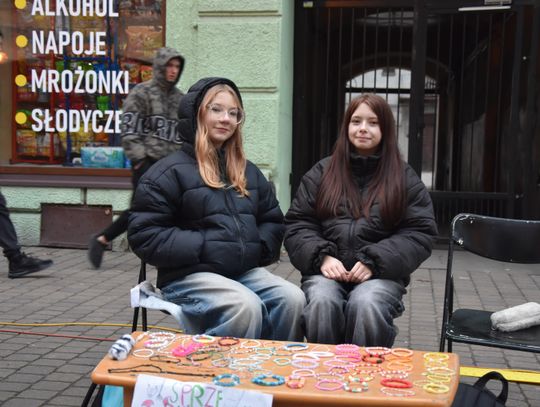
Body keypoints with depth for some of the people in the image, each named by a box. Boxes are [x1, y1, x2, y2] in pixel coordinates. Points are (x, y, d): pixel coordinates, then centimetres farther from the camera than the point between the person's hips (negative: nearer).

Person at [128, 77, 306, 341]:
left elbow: (273, 220, 26)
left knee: (292, 298, -22)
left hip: (245, 270, 6)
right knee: (245, 305, -33)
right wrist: (202, 247, -15)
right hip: (190, 274, -5)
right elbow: (144, 235, -7)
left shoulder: (248, 172, 19)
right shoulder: (170, 171, 0)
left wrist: (259, 248, 3)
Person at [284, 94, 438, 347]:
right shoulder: (321, 173, 14)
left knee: (366, 306, -34)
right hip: (327, 270, 1)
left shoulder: (405, 179, 10)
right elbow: (297, 224, 11)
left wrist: (374, 262, -11)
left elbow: (419, 233, 3)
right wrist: (322, 257, -9)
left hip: (381, 274, -1)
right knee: (322, 303, -32)